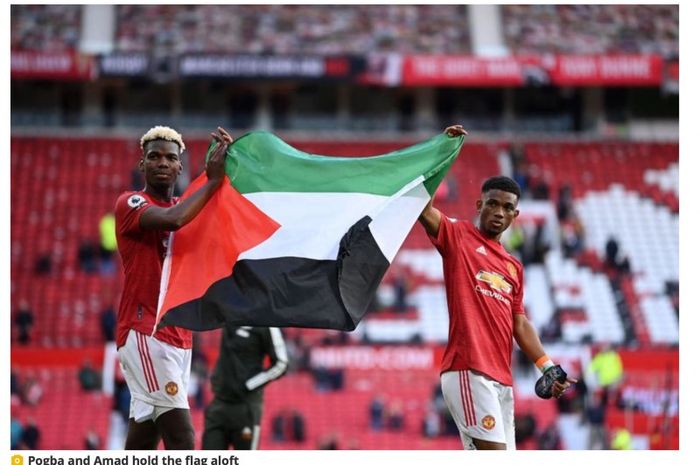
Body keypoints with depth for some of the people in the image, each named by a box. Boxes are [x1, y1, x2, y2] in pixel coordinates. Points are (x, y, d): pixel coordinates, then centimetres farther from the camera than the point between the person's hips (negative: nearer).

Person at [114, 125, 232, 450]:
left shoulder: (186, 207, 20)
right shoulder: (130, 204, -4)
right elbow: (172, 219, -24)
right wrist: (212, 181, -16)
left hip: (178, 336, 8)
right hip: (144, 333, -8)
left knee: (144, 437, 9)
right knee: (181, 438, -17)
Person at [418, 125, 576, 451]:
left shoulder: (513, 266, 23)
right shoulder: (457, 236, 4)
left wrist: (546, 366, 13)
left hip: (502, 380, 7)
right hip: (468, 372, -7)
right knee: (495, 455, -17)